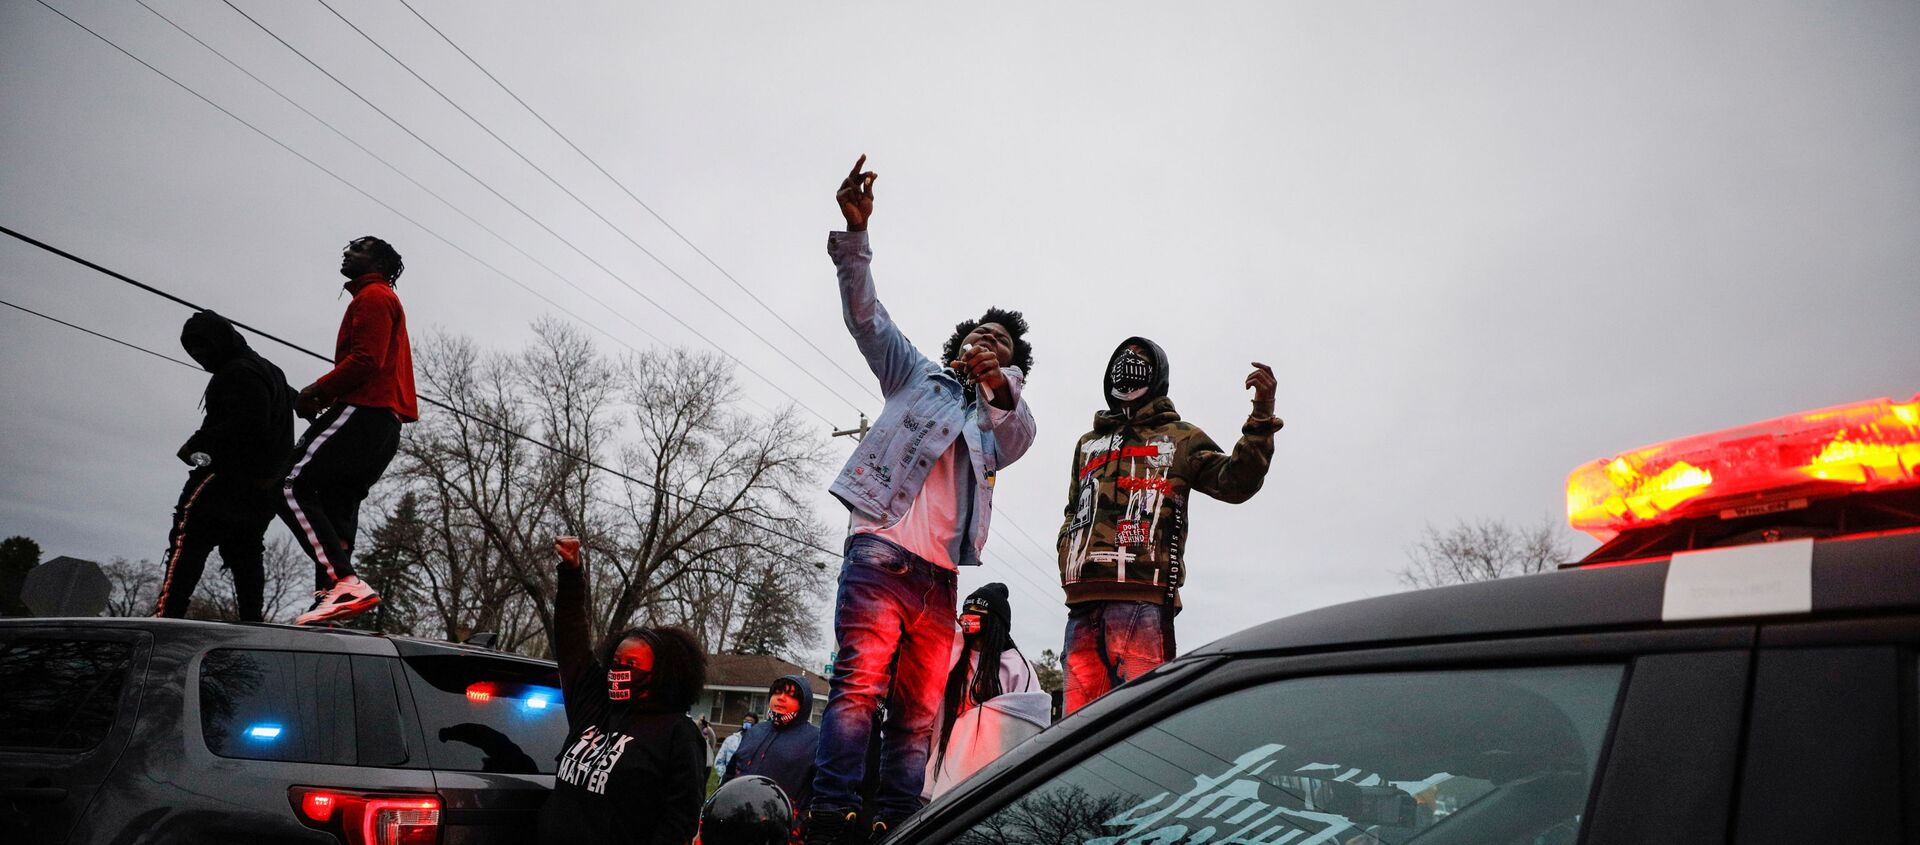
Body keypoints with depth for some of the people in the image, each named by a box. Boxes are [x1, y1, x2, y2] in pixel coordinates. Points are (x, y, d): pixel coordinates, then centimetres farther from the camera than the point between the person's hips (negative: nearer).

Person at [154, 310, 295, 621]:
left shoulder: (238, 372, -11)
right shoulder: (269, 371, 21)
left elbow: (245, 424, -24)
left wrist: (197, 443, -16)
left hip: (229, 476, -10)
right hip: (264, 486, 10)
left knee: (187, 543, -12)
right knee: (245, 554, 10)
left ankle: (167, 615, -19)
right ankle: (252, 621, 6)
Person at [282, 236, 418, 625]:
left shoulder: (374, 296, 1)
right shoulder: (384, 301, 31)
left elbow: (366, 360, -15)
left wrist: (318, 389, -7)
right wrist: (325, 396, 12)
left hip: (363, 411, -10)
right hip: (384, 422, 10)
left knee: (292, 486, -15)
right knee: (336, 508, 5)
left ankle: (345, 582, -28)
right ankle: (330, 597, -2)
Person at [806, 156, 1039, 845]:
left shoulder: (1002, 421, 26)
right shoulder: (916, 374, 22)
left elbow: (1020, 436, 1)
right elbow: (865, 314, 9)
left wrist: (1000, 386, -21)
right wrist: (856, 231, -6)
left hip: (942, 574, 4)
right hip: (885, 548, -3)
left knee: (919, 713, -1)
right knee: (860, 684, -17)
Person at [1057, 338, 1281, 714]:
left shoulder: (1181, 438, 18)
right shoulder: (1089, 443, 30)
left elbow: (1234, 482, 3)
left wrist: (1262, 415, -8)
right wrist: (1068, 564, 13)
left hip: (1143, 596, -4)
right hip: (1083, 598, 4)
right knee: (1079, 717, 0)